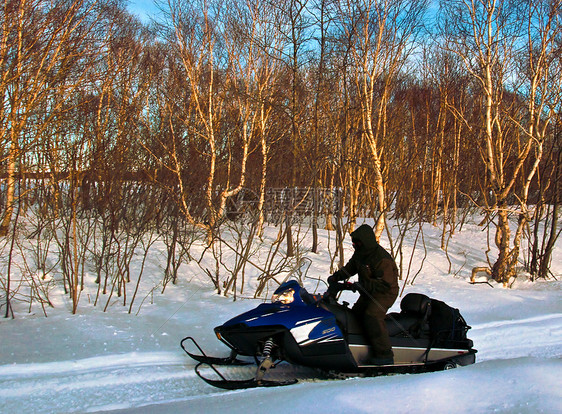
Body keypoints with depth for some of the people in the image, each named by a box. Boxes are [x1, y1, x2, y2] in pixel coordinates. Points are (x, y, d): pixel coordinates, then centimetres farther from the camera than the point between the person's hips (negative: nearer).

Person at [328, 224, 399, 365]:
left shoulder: (382, 259, -26)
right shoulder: (360, 254, 3)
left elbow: (385, 284, -29)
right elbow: (350, 268, 17)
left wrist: (363, 285, -34)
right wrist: (336, 277, 0)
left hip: (385, 293, -10)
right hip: (368, 293, 10)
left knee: (372, 316, -28)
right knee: (355, 315, 11)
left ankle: (385, 354, -26)